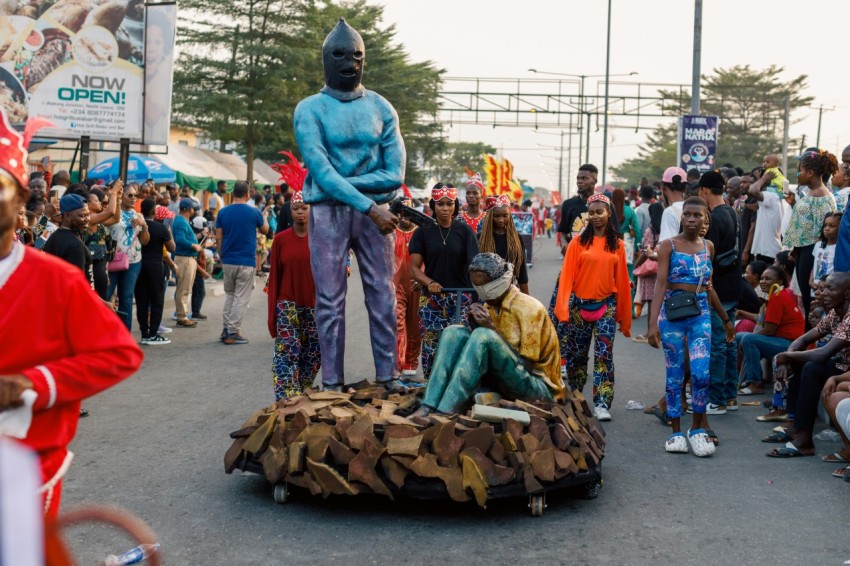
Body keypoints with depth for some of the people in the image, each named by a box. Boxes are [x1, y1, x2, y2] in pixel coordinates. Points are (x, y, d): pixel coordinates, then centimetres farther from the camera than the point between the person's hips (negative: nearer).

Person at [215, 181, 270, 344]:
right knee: (241, 298, 1)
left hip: (227, 261, 4)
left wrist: (222, 257, 12)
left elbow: (218, 238, 1)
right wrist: (265, 218, 33)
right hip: (246, 262, -3)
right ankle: (233, 333, 1)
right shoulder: (254, 212, -7)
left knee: (229, 295, 18)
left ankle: (226, 328, 16)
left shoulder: (223, 212, 0)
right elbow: (264, 230, 12)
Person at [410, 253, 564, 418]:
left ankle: (445, 411, -35)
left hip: (538, 386, -7)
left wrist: (492, 328, -20)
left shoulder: (528, 307, -12)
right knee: (454, 332, -8)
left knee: (484, 336, -30)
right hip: (502, 380, 7)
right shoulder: (489, 307, 11)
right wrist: (475, 325, -7)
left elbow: (528, 364, -17)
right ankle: (428, 407, -25)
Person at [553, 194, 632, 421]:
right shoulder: (578, 242, -2)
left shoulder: (617, 245, 4)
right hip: (579, 305, 0)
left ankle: (602, 404, -8)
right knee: (576, 355, 10)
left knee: (604, 355, -8)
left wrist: (624, 317, 11)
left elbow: (621, 281, 8)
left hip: (606, 306, 0)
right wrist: (563, 308, -17)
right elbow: (567, 275, -7)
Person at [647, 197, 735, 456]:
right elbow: (660, 283, -10)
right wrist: (653, 322, -19)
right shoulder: (668, 245, -2)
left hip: (700, 313, 3)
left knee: (701, 373, -9)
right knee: (675, 374, 3)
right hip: (672, 312, -3)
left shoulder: (708, 247, 11)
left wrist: (725, 319, 23)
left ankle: (698, 429, 7)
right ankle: (676, 432, 13)